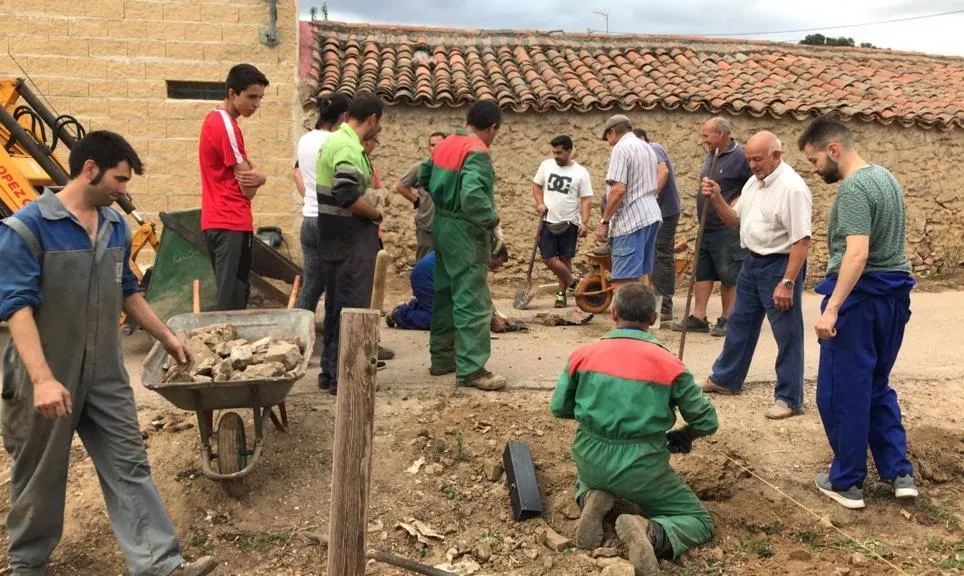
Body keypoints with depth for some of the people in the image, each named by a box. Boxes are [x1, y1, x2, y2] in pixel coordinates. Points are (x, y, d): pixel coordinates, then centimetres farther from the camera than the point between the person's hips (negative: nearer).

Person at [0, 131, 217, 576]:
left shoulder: (115, 226, 6)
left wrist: (167, 337, 18)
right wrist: (43, 378, -31)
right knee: (39, 475, 12)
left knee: (129, 466, 3)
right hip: (47, 379, -5)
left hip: (105, 373, 5)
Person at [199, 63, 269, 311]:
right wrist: (257, 178, 6)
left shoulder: (214, 119, 16)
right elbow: (248, 188, -15)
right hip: (232, 224, -10)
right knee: (232, 300, -9)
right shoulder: (227, 126, -15)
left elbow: (241, 170, 15)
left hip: (217, 221, 10)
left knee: (229, 295, 14)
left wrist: (257, 176, -7)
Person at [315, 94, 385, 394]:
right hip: (351, 242, -10)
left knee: (335, 306, 16)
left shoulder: (335, 140, 15)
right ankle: (343, 376, 3)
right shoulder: (349, 147, -18)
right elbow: (348, 197, -28)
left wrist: (370, 207, 17)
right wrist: (376, 213, -12)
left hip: (335, 239, 10)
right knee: (352, 308, -3)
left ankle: (329, 370, 26)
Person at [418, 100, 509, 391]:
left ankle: (442, 358, 25)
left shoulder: (444, 145, 10)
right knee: (472, 300, -5)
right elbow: (474, 196, -29)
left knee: (445, 294, 17)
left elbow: (424, 177, 20)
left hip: (441, 226, 9)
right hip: (464, 231, -9)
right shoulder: (477, 152, -18)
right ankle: (471, 369, -4)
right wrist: (492, 228, -22)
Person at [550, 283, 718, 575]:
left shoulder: (583, 354, -4)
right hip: (641, 466, -3)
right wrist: (683, 436, 20)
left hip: (591, 459, 3)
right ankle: (651, 533, -18)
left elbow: (558, 408, 5)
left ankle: (593, 499, 3)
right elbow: (707, 422, -2)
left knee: (586, 480, 40)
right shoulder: (669, 364, -9)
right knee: (699, 521, 14)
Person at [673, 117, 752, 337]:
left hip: (727, 230, -9)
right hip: (706, 227, 9)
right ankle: (698, 318, 15)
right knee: (702, 273, 10)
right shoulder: (711, 156, 12)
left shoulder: (740, 157, -14)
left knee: (729, 276, 1)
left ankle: (727, 320, 11)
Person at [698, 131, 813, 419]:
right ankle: (725, 379, 36)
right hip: (752, 262, 9)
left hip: (779, 265, -9)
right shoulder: (753, 182, 7)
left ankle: (789, 399, 12)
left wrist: (787, 283, -26)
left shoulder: (792, 188, -21)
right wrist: (716, 198, -3)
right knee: (739, 322, 20)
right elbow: (734, 220, 16)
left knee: (787, 334, 1)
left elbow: (802, 240, -23)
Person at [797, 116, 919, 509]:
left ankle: (847, 483, 13)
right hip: (894, 292, 10)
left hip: (860, 294, -9)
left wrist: (831, 309, -31)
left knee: (842, 391, 3)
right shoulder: (885, 177, 13)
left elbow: (857, 254, -28)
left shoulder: (853, 188, -18)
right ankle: (900, 473, 19)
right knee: (877, 386, 20)